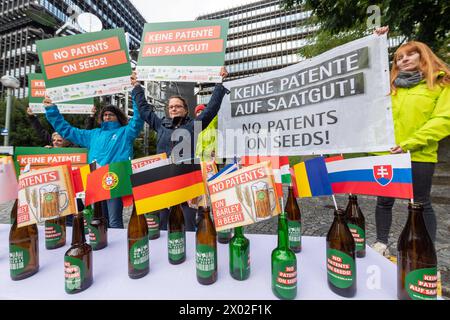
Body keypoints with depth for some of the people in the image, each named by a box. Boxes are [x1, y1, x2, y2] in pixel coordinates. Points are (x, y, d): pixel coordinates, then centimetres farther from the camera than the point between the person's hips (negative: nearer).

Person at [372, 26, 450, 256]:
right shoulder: (390, 84, 13)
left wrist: (410, 143, -18)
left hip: (419, 155, -3)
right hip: (386, 153, 3)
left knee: (421, 204, 10)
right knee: (384, 201, 10)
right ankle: (381, 244, 25)